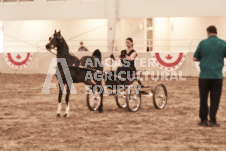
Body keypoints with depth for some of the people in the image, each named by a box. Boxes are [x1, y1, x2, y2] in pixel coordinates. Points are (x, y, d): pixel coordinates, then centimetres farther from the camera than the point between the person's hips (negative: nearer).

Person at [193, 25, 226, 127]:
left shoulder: (203, 43, -2)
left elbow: (195, 58, 4)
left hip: (204, 76, 0)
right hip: (217, 76, 0)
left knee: (203, 98, 10)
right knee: (215, 99, 6)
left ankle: (204, 120, 14)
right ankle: (212, 121, 4)